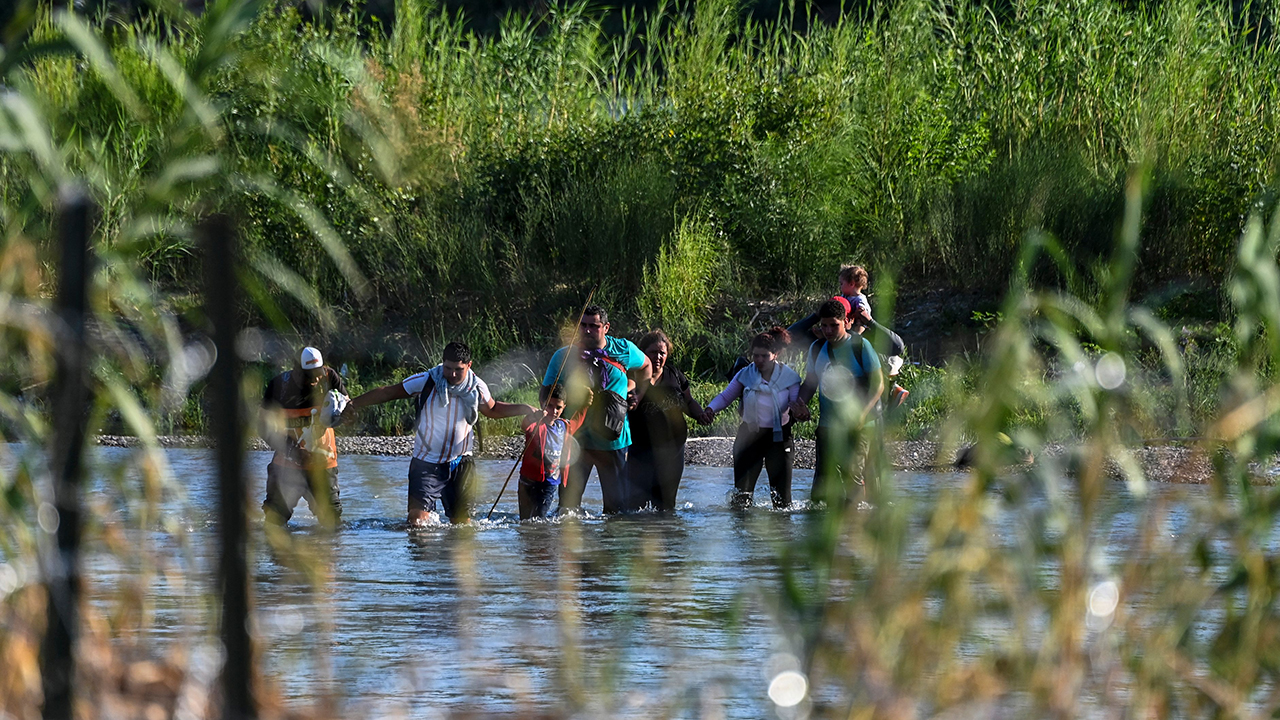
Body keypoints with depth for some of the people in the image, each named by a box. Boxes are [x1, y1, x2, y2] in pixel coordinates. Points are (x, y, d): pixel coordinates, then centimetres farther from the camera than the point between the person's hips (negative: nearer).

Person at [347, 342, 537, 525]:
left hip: (461, 464, 2)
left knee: (461, 520, 5)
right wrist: (352, 405, -4)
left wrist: (528, 410, 8)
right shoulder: (425, 382, -11)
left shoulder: (477, 388, -2)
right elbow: (388, 393, -1)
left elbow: (493, 409, 18)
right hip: (427, 462, -2)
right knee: (417, 520, -16)